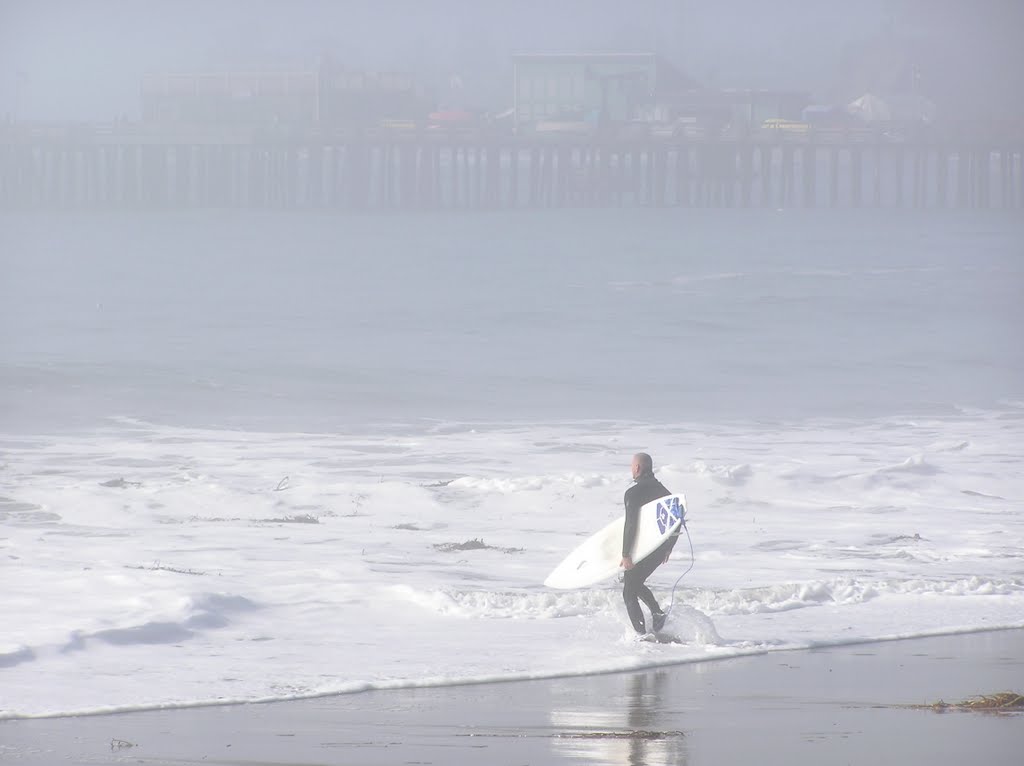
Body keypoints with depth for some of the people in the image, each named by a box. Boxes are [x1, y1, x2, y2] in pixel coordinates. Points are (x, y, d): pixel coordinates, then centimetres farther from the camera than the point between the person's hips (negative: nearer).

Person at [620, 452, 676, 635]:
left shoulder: (633, 493, -14)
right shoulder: (661, 489, 10)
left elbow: (630, 525, -20)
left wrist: (626, 555, -19)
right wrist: (668, 548, 24)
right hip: (660, 550, 8)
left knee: (629, 593, 3)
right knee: (635, 584, 26)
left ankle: (641, 634, -4)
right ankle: (657, 612, 7)